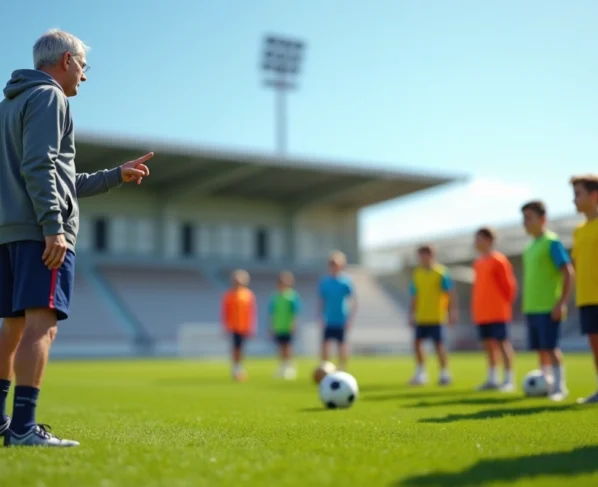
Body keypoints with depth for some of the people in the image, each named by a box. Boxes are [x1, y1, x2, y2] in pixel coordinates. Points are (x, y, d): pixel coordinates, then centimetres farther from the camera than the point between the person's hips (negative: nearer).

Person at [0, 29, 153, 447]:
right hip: (42, 232, -10)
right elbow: (39, 168, -17)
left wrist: (118, 175, 31)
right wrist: (54, 228, -21)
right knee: (42, 323, -14)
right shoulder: (48, 97, -2)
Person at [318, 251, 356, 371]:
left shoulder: (346, 281, -7)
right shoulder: (324, 281, 4)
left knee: (342, 344, 3)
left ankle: (343, 369, 15)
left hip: (342, 321, -3)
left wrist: (349, 319, -10)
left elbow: (354, 301, -5)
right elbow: (321, 301, 11)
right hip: (328, 321, 3)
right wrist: (322, 317, 3)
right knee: (325, 343, 1)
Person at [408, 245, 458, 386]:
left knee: (439, 345, -1)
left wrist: (452, 312, -10)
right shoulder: (417, 274, 9)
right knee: (418, 342, -1)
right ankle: (420, 373, 9)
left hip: (437, 317, -5)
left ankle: (444, 373, 13)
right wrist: (413, 314, 14)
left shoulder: (441, 272, -6)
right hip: (421, 317, 5)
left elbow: (451, 294, -6)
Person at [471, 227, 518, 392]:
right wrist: (476, 307, 15)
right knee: (488, 344, 10)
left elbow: (508, 285, -9)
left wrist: (506, 303, -5)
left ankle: (509, 379, 0)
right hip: (481, 313, 8)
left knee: (502, 343, -5)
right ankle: (492, 379, 16)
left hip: (497, 312, -8)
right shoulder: (478, 263, 14)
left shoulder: (498, 260, -10)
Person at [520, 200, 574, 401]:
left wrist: (562, 302, -19)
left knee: (550, 347, -7)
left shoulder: (552, 241, -9)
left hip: (548, 307, -8)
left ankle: (559, 386, 1)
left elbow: (568, 272, -14)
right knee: (540, 348, 10)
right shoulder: (531, 245, 15)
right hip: (531, 307, 8)